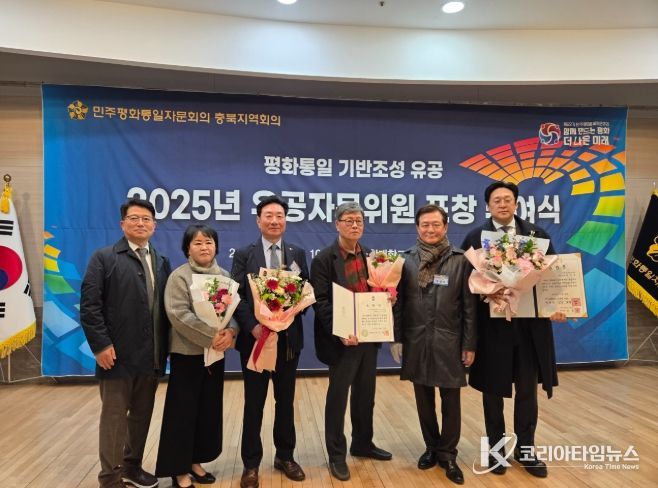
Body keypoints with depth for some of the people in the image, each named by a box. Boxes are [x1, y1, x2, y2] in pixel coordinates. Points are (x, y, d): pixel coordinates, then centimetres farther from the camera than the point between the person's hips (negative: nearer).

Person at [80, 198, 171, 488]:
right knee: (114, 417, 6)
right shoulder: (104, 258, -2)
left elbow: (167, 307, 9)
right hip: (118, 355, -5)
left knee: (142, 415, 16)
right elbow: (89, 305, -9)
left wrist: (166, 346, 2)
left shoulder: (162, 263, 12)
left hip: (151, 356, 5)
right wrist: (101, 345, -14)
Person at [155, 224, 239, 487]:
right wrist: (211, 335, -22)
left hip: (216, 353, 5)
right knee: (183, 411, 3)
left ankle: (195, 461, 29)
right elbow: (178, 314, -17)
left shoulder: (224, 276, 7)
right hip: (187, 353, -5)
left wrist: (230, 332, -17)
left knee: (209, 410, 13)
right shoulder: (179, 276, -7)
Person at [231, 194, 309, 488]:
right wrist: (252, 326, -18)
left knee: (286, 400, 15)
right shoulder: (244, 254, 0)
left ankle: (285, 456, 33)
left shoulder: (298, 254, 6)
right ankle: (251, 464, 24)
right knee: (254, 404, 9)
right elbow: (236, 296, -6)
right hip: (255, 337, -2)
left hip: (289, 337, 2)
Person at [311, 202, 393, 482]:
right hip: (343, 339, -6)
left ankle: (362, 443, 37)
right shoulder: (324, 259, -10)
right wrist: (339, 333, -25)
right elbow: (321, 302, -15)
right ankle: (336, 455, 22)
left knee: (365, 395, 18)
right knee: (338, 396, 6)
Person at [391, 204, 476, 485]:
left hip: (449, 342, -1)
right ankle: (432, 447, 32)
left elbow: (469, 305, -2)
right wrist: (396, 339, -1)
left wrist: (470, 344, -5)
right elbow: (397, 302, 3)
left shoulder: (460, 260, -2)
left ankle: (447, 454, 24)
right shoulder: (406, 260, 2)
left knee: (451, 400, 6)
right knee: (423, 399, 14)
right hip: (416, 342, 2)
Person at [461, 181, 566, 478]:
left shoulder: (537, 234, 5)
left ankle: (525, 449, 30)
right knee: (492, 390, 11)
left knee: (527, 389, 12)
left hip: (530, 323, 2)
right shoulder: (475, 237, -1)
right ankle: (496, 448, 28)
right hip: (492, 323, -1)